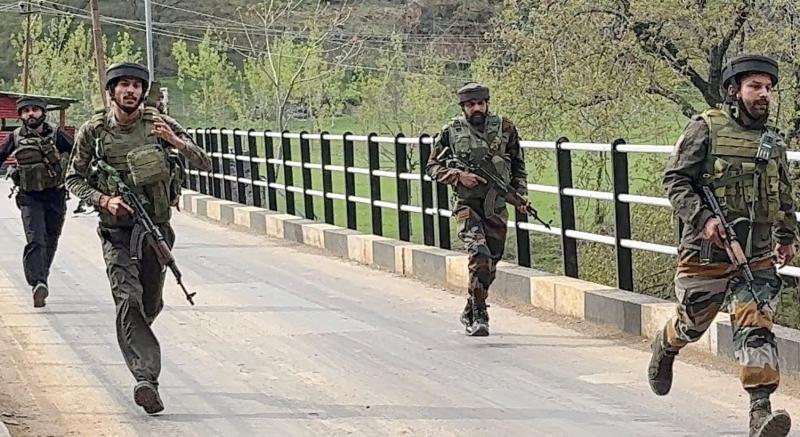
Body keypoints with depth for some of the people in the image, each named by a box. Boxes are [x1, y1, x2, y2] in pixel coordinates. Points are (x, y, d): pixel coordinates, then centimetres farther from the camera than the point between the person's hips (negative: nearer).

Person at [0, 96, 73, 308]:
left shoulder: (57, 134, -3)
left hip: (55, 196, 1)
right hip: (29, 197, -1)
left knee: (50, 242, 11)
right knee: (35, 240, -17)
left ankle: (41, 279, 30)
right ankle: (38, 284, -27)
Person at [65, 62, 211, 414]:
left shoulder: (159, 124, -3)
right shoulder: (93, 131, -4)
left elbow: (204, 164, -1)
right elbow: (74, 179, 4)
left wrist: (176, 142, -20)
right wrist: (103, 200, -13)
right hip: (117, 230, -2)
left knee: (151, 303, 14)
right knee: (128, 300, -19)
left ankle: (133, 342, 48)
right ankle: (146, 378, -28)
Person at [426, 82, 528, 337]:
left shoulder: (505, 128, 5)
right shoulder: (451, 132, 0)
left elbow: (518, 165, 15)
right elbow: (432, 167, 3)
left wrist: (520, 193, 5)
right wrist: (458, 175, -12)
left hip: (497, 207, 3)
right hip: (467, 205, -3)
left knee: (491, 262, 9)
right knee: (480, 255, -22)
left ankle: (470, 312, 29)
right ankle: (479, 315, -15)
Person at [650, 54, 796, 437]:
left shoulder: (773, 141, 11)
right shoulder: (706, 129, -6)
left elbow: (784, 196, 26)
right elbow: (675, 180, -9)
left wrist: (787, 237, 27)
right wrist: (702, 218, -20)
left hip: (757, 256, 3)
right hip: (706, 251, -3)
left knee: (756, 328, -12)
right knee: (692, 323, 14)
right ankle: (665, 348, 48)